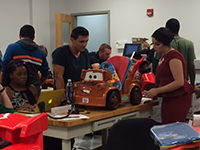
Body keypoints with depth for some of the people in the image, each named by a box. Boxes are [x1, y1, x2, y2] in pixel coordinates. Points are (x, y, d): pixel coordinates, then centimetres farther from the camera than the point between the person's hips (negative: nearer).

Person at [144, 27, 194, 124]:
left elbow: (179, 82, -19)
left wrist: (157, 90, -16)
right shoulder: (164, 56, 17)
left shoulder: (174, 56, -12)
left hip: (179, 99, -9)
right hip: (168, 99, 9)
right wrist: (152, 92, 9)